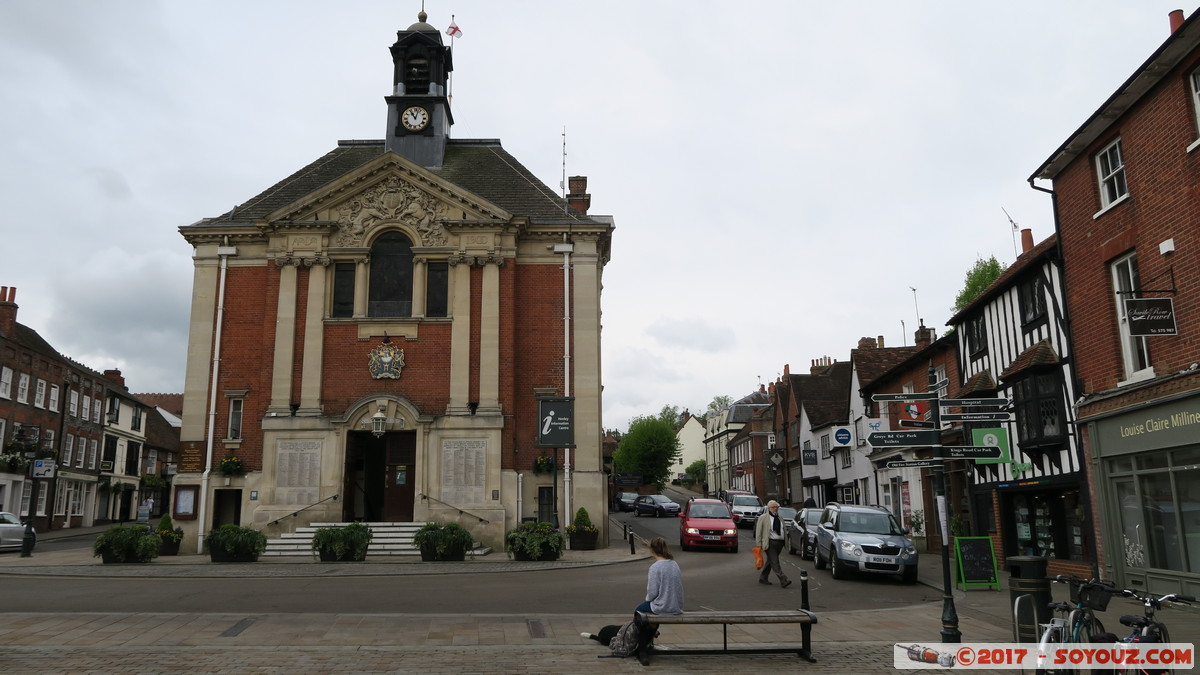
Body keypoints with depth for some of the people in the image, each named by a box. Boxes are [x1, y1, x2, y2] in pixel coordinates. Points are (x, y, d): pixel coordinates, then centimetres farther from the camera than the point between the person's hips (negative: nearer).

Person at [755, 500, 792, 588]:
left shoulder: (780, 518, 18)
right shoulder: (763, 518, 0)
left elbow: (783, 531, 19)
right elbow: (758, 532, -2)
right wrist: (758, 545, -8)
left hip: (779, 543, 6)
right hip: (769, 543, -6)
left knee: (770, 561, 12)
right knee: (775, 562, -11)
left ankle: (763, 578, 25)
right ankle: (783, 580, -16)